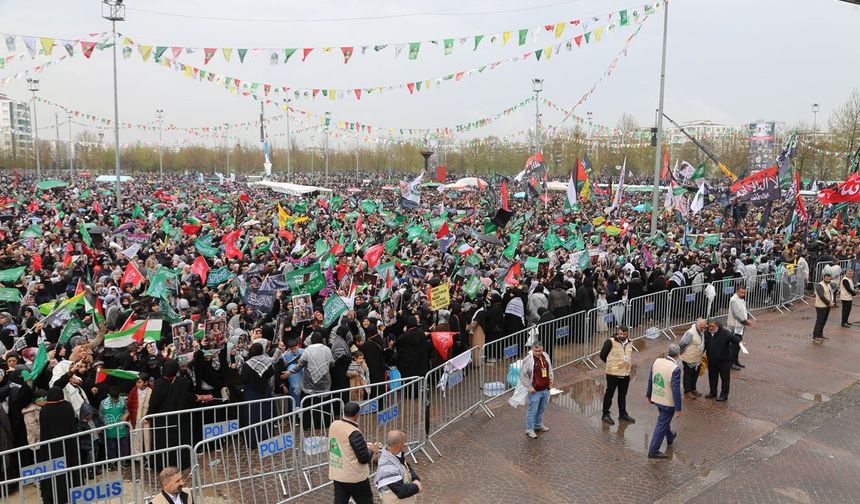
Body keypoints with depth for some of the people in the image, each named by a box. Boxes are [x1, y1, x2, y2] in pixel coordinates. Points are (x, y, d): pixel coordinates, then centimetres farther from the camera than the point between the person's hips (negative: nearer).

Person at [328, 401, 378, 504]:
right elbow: (364, 459, -20)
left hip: (337, 475, 6)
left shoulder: (333, 425, -3)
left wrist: (364, 445, 11)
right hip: (355, 477, -6)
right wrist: (371, 450, 0)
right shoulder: (354, 433, -25)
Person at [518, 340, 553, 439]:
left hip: (546, 389, 6)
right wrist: (529, 387, -16)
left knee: (541, 409, 21)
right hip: (535, 390, -6)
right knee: (532, 410, 0)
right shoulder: (528, 360, -17)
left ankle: (538, 425, 39)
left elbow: (550, 369, 18)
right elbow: (523, 375, -15)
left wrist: (551, 380, 9)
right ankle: (529, 429, 13)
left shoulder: (546, 356, 2)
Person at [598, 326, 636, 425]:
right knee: (609, 394, 4)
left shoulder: (629, 343, 7)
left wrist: (630, 365, 10)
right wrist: (611, 365, 1)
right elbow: (602, 355, -8)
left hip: (625, 374, 6)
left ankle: (623, 414, 30)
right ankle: (605, 414, 16)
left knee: (623, 395, 17)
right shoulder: (611, 342, -13)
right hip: (613, 374, -6)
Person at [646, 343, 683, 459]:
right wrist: (678, 408, -15)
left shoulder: (657, 361, -6)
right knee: (662, 425, 5)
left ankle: (670, 437, 55)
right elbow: (676, 390, -23)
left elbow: (650, 379, 5)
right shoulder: (675, 369, -25)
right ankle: (653, 450, 12)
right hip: (668, 402, -7)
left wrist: (649, 395, 19)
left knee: (665, 419, 30)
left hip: (656, 398, 7)